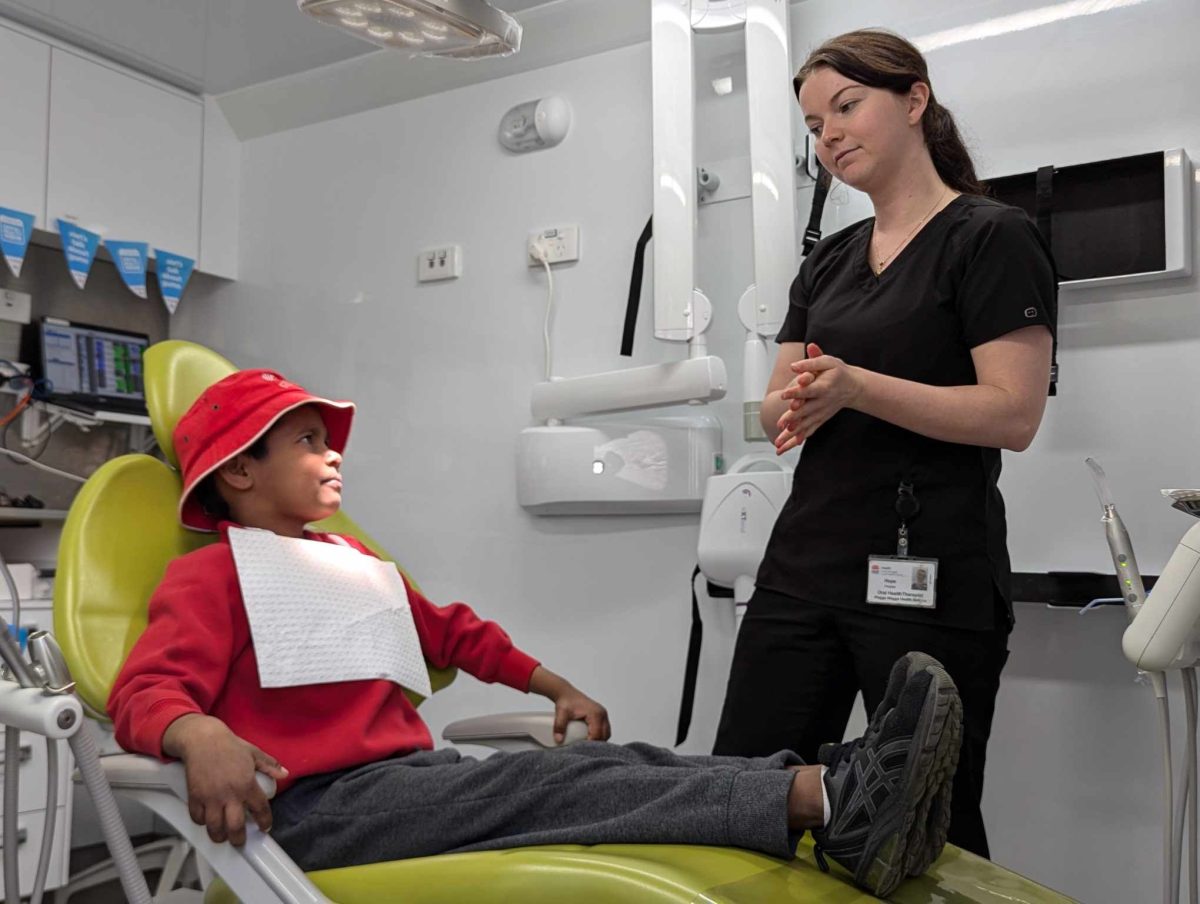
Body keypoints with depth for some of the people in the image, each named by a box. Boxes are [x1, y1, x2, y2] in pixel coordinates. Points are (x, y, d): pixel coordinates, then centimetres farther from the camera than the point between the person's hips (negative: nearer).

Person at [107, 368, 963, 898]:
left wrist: (556, 686, 28)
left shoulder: (348, 559, 24)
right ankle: (824, 798, -42)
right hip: (322, 805, -7)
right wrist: (200, 736, -38)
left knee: (614, 761, -19)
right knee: (548, 781, -29)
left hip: (415, 774, 7)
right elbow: (146, 692, -13)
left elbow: (451, 631, 32)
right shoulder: (208, 578, 2)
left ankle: (843, 801, -36)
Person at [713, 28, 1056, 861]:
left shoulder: (992, 238, -3)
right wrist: (799, 404, -10)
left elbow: (1014, 415, -13)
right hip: (804, 563, 7)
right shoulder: (828, 262, 17)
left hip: (929, 572, -6)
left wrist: (853, 386, -23)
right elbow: (775, 409, 13)